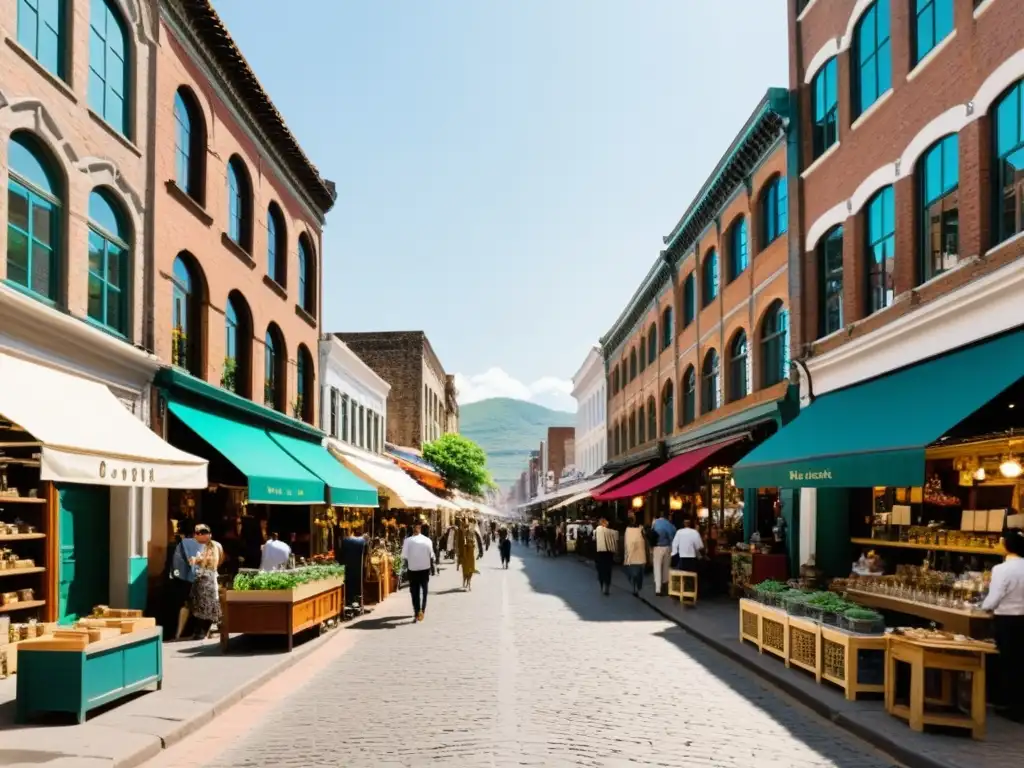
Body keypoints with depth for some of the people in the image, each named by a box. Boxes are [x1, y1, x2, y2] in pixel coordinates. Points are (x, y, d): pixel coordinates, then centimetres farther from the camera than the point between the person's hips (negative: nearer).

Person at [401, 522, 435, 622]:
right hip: (425, 569, 1)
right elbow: (431, 556, -2)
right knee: (424, 590, 16)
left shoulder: (407, 541, -9)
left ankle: (416, 613, 5)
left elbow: (404, 557, -9)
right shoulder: (427, 540, -6)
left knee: (414, 592, 9)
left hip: (412, 569, -1)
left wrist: (406, 567, 4)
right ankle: (422, 610, 3)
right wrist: (432, 567, 11)